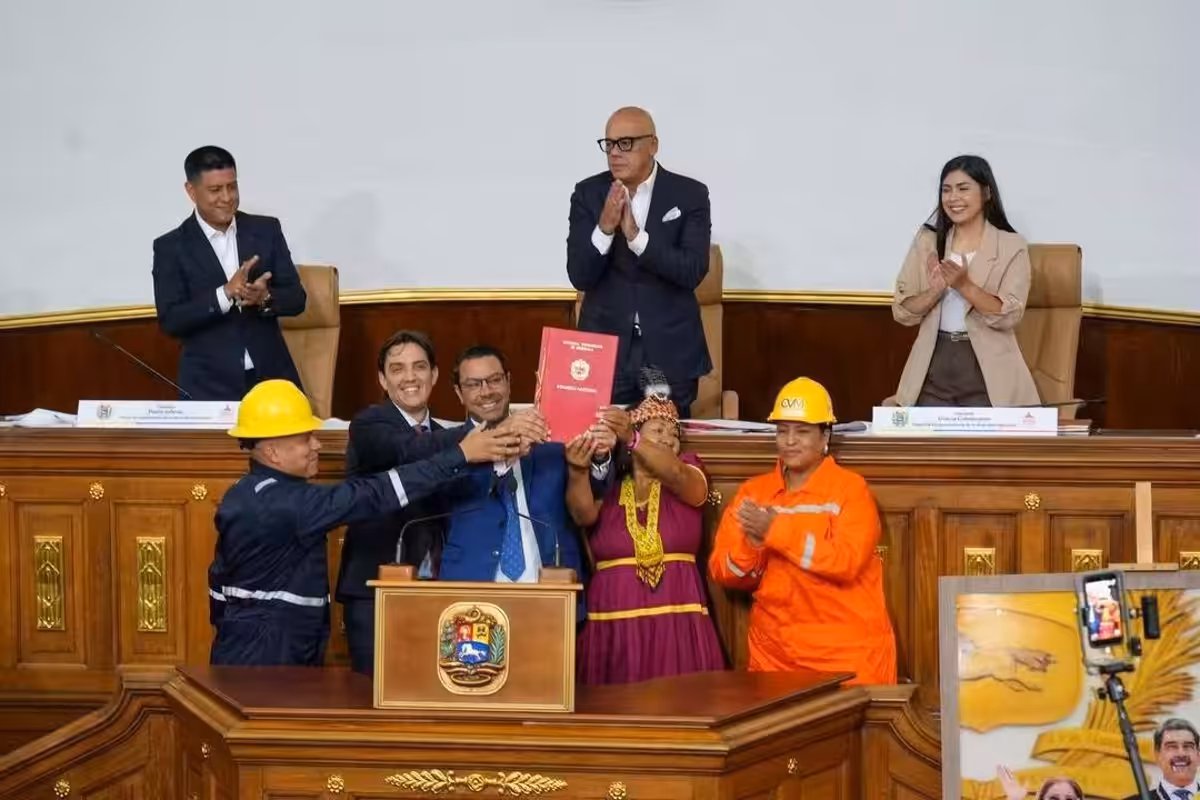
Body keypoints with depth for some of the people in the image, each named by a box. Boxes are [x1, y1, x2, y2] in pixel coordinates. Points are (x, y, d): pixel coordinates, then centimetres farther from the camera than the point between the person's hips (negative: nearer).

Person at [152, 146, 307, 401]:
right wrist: (225, 294, -21)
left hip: (272, 378, 2)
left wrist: (265, 298, -17)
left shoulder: (266, 229, 6)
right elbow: (170, 320, -9)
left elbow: (296, 298, 4)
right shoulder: (171, 247, -1)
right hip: (209, 387, -2)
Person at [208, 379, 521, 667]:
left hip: (245, 653, 10)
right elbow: (371, 495, -25)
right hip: (264, 661, -10)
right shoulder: (284, 502, -20)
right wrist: (461, 454, -24)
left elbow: (223, 577, 16)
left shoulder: (245, 497, 10)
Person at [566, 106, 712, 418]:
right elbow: (579, 277, -5)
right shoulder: (588, 193, 2)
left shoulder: (690, 195, -2)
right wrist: (605, 227, -21)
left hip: (671, 353, -1)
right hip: (605, 349, 1)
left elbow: (693, 271, -13)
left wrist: (636, 236, -23)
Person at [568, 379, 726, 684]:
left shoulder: (688, 474, 8)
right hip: (614, 622, 0)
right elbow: (584, 514, -11)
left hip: (675, 621, 0)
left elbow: (675, 473, -16)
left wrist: (631, 439, -33)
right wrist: (578, 471, -33)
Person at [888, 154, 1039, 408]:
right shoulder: (927, 241, 7)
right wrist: (936, 290, -15)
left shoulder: (1012, 246, -1)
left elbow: (1008, 316, -10)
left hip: (987, 372, -2)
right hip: (934, 368, 2)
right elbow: (902, 311, 3)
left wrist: (964, 285, -23)